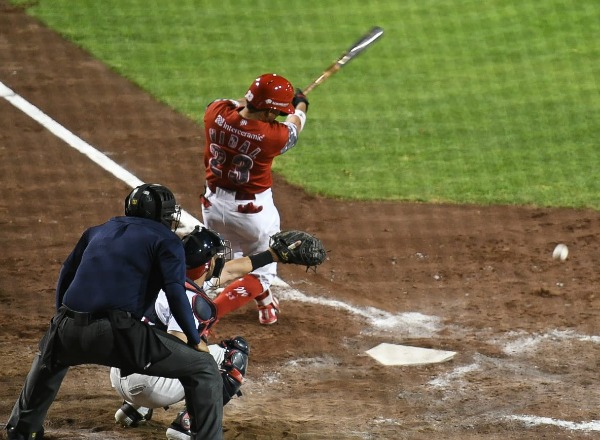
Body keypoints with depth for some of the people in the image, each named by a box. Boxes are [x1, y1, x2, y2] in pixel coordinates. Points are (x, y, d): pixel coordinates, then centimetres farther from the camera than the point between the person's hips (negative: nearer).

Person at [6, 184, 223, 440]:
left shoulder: (97, 232, 28)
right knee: (204, 368, 3)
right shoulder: (165, 239, 11)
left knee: (49, 356, 43)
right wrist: (195, 340, 4)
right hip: (119, 336, -6)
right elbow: (175, 293, -3)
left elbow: (66, 276, 29)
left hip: (68, 332, 6)